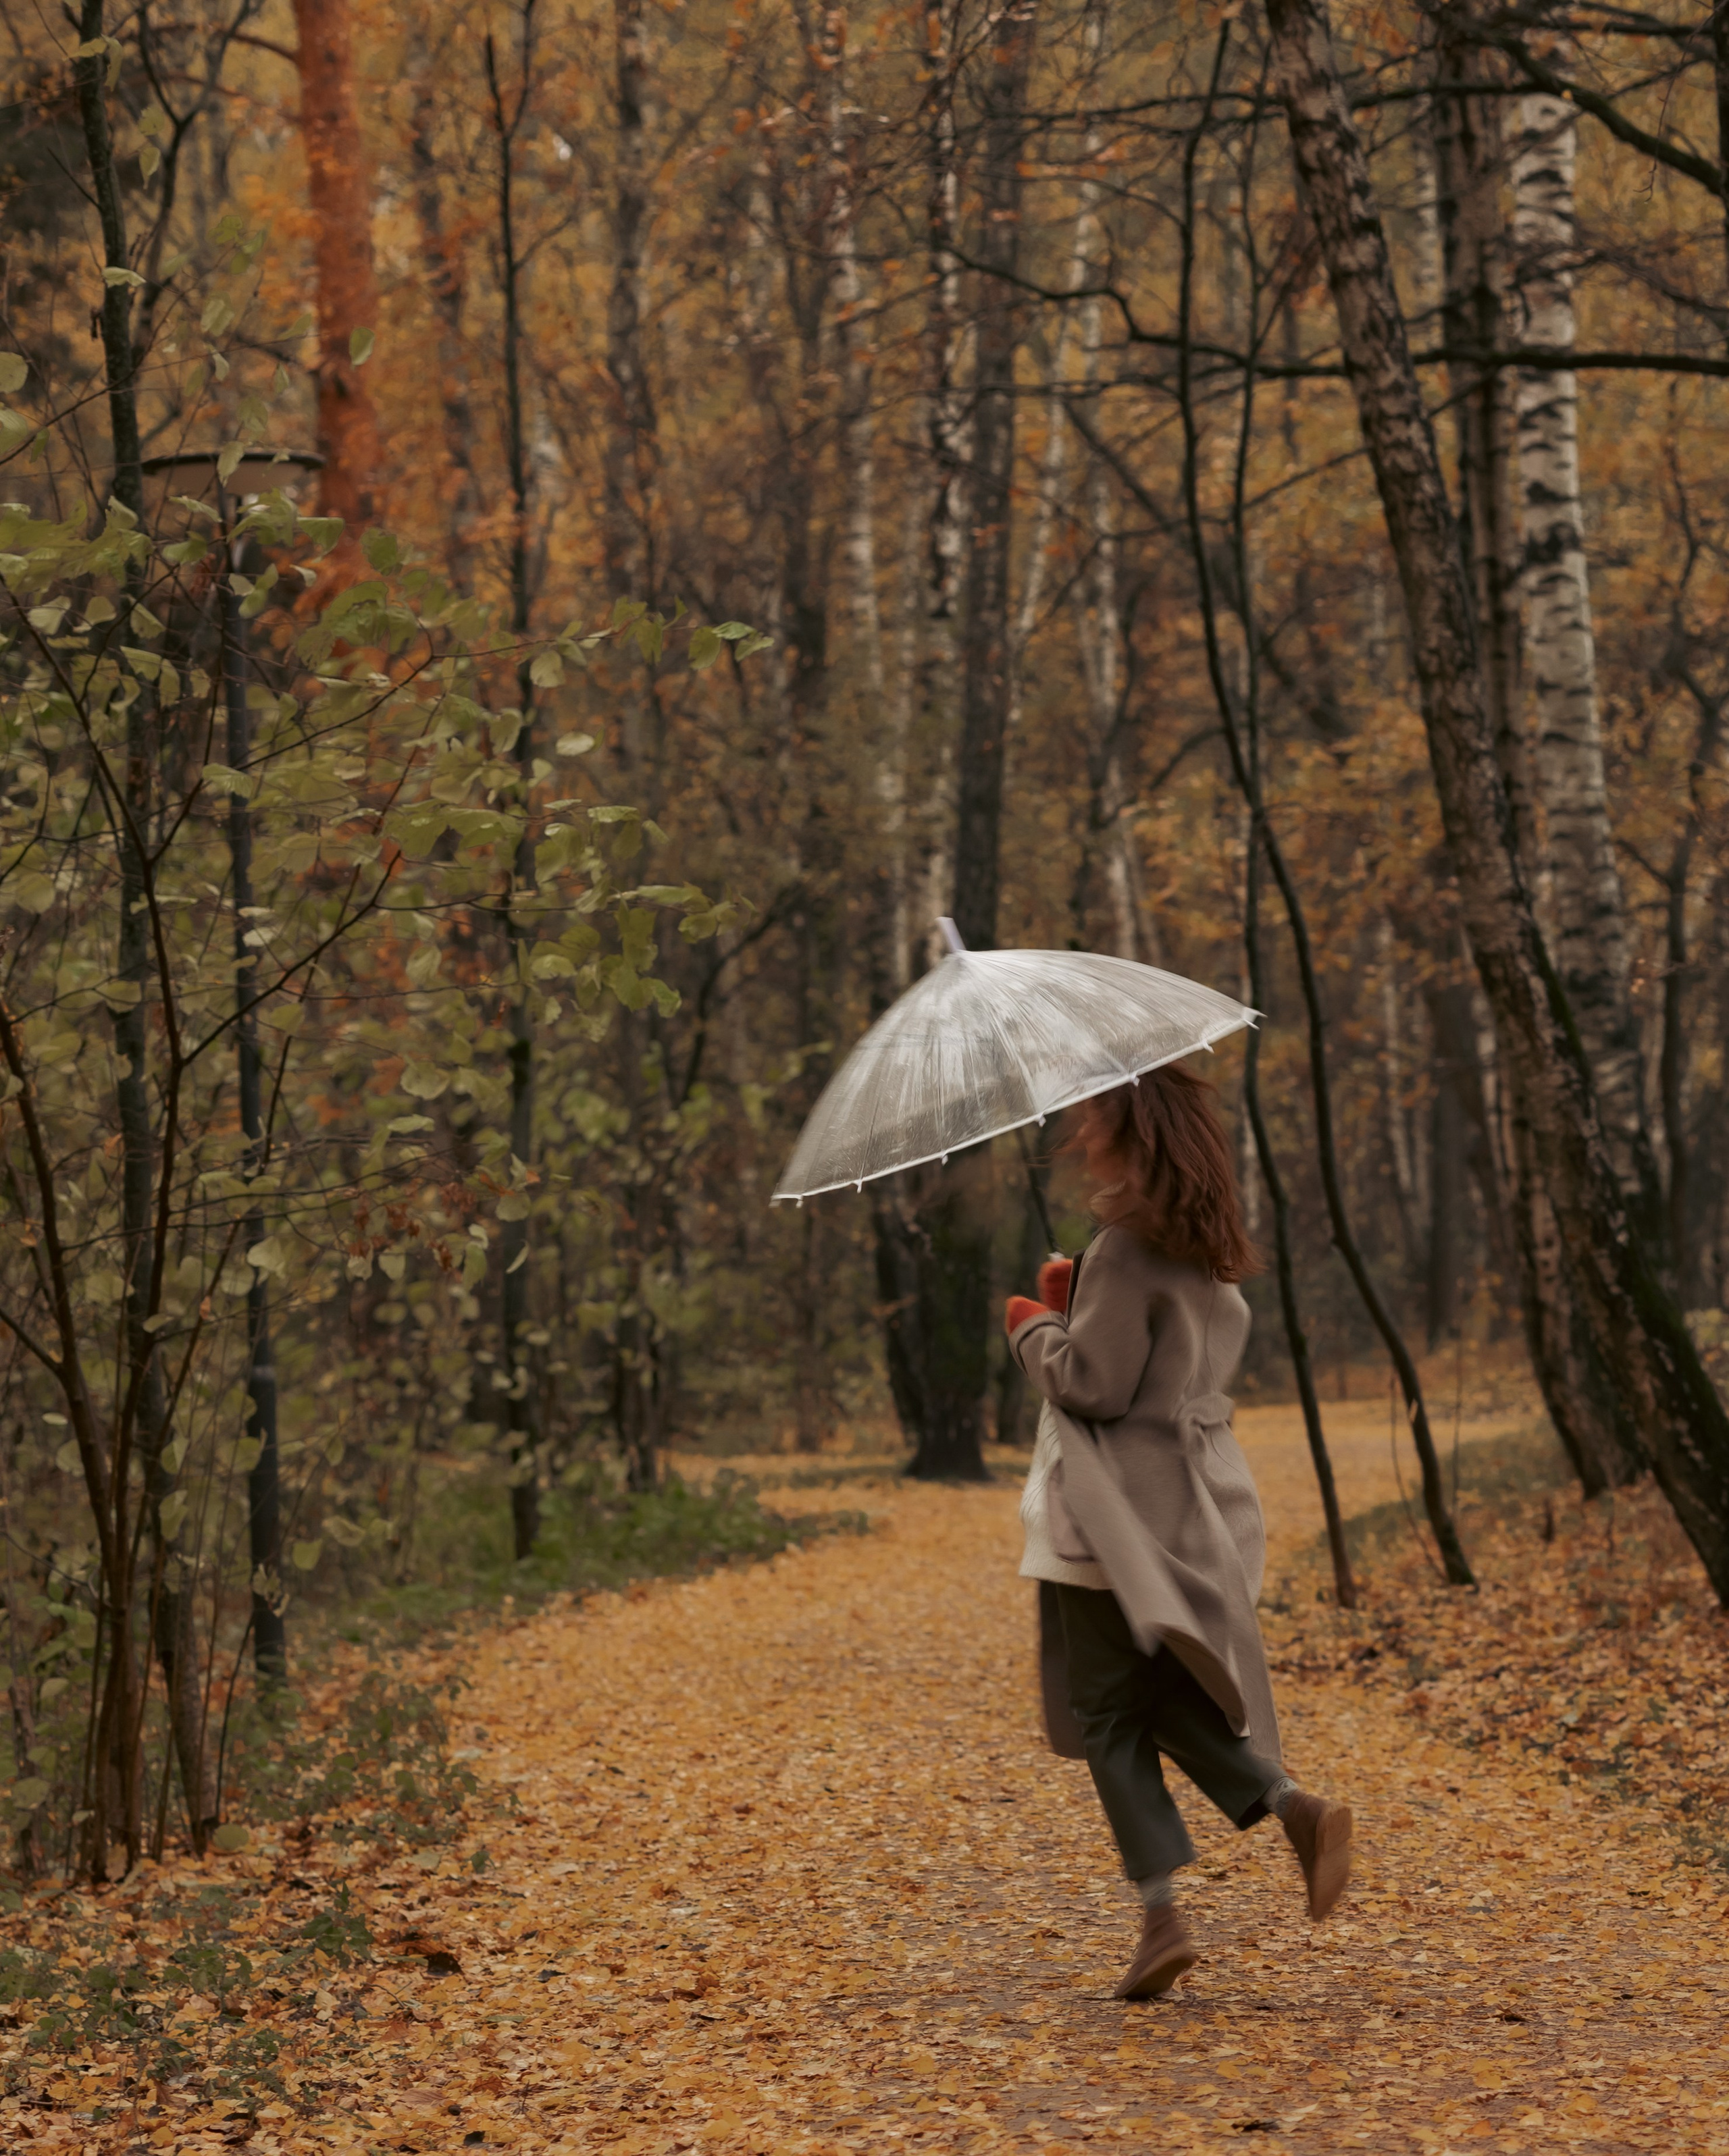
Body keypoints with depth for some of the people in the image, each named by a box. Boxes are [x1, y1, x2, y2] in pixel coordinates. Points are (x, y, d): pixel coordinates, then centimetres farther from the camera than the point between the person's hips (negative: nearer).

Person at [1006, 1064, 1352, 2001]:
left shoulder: (1124, 1252, -18)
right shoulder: (1208, 1256, 10)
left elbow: (1093, 1384, -19)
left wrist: (1035, 1326, -2)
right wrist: (1079, 1306, 13)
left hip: (1121, 1521, -8)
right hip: (1198, 1504, 8)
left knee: (1110, 1713, 1)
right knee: (1171, 1697, 18)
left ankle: (1162, 1912, -4)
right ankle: (1293, 1806, -3)